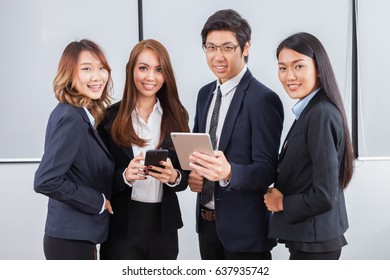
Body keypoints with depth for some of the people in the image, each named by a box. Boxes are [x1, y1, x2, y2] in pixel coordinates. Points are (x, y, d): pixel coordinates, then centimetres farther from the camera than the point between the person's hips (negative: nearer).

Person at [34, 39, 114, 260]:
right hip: (71, 239, -9)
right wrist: (98, 201, -16)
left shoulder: (85, 115, 8)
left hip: (80, 236, 9)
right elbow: (45, 181, -24)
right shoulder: (71, 119, -18)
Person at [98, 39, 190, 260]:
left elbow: (185, 175, 5)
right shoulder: (111, 117, -3)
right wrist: (124, 176, -21)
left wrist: (174, 177, -16)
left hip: (164, 225, 3)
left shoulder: (176, 116, 4)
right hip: (122, 226, -2)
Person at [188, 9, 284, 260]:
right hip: (207, 221, 7)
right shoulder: (205, 94, 8)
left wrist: (229, 172, -36)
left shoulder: (263, 100, -15)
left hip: (244, 227, -7)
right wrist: (191, 174, -3)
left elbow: (267, 171, -18)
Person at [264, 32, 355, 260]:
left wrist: (281, 203, -9)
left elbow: (323, 196, -24)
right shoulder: (310, 111, 9)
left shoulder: (321, 114, -20)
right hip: (311, 237, 9)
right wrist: (279, 194, -3)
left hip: (314, 241, -9)